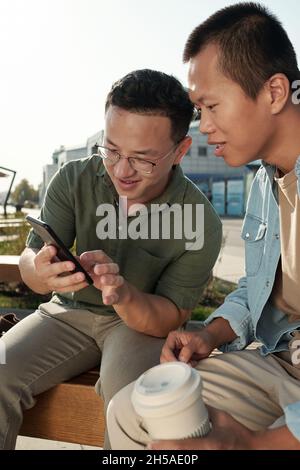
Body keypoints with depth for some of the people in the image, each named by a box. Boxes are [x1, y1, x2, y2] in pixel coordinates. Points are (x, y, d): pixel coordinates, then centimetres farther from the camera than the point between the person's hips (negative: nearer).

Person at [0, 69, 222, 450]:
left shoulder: (201, 222, -18)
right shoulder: (73, 180, -12)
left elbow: (170, 318, -13)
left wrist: (124, 294, -37)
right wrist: (42, 272, -39)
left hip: (145, 321, -2)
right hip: (69, 310, 3)